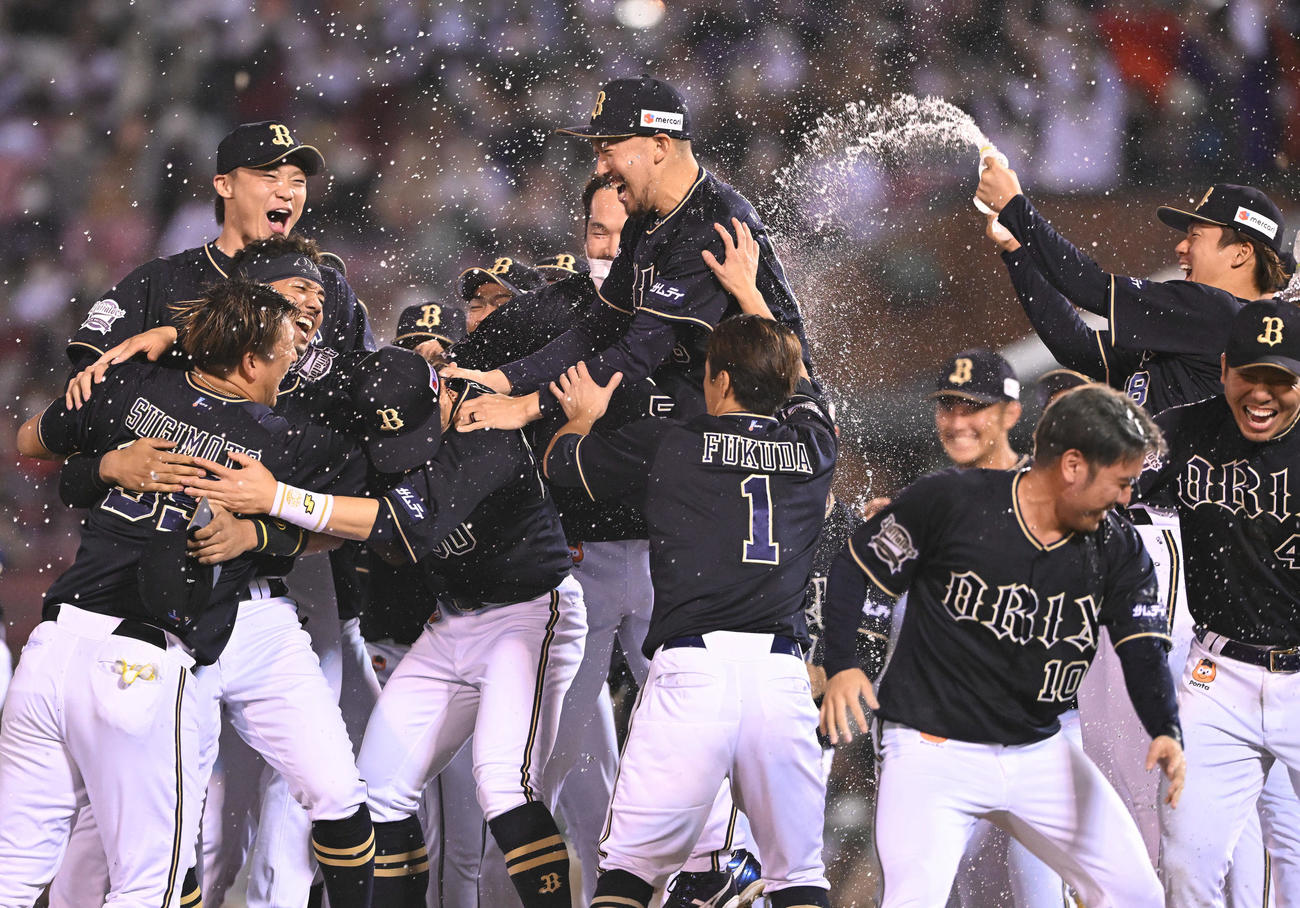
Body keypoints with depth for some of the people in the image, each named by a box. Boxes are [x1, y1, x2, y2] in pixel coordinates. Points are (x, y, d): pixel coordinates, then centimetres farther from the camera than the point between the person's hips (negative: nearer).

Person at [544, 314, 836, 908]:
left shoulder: (665, 446, 5)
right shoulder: (814, 446, 13)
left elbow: (559, 463, 22)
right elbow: (797, 381, 37)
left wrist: (585, 414, 45)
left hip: (690, 670, -2)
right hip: (781, 675, 2)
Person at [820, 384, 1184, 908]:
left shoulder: (1116, 547, -2)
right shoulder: (948, 502, -13)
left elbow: (1143, 648, -10)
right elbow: (857, 568, -2)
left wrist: (1165, 731, -29)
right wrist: (840, 666, -14)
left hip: (1040, 753, 5)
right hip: (932, 747, -5)